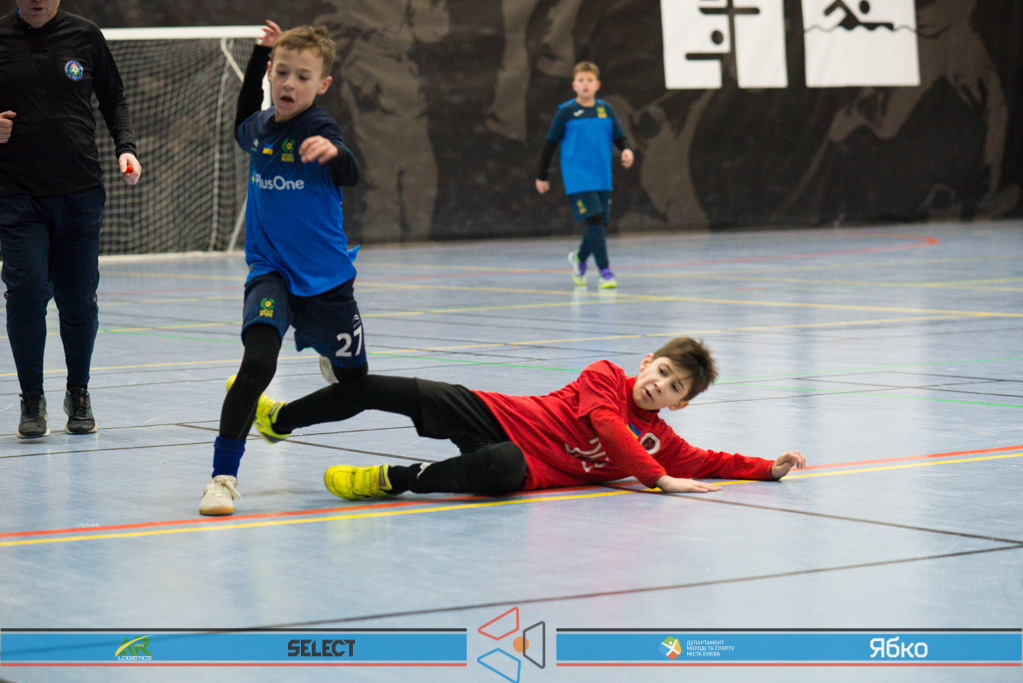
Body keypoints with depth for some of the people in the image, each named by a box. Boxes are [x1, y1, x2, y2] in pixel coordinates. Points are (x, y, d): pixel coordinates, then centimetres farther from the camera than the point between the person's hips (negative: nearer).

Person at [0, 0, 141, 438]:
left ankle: (78, 394, 24)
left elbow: (113, 99, 15)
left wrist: (125, 148, 0)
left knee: (79, 299, 4)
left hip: (80, 193, 1)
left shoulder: (85, 36, 5)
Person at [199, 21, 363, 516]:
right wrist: (260, 54, 20)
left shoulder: (319, 128, -14)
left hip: (325, 277, -2)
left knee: (354, 382, 12)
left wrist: (333, 153, -58)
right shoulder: (260, 128, 2)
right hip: (270, 271, 2)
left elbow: (350, 175, -34)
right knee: (257, 363, -23)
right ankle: (223, 475, -23)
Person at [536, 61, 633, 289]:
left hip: (603, 179, 4)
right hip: (578, 180, -4)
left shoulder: (605, 109, 8)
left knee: (599, 224, 9)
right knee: (593, 221, -16)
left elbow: (619, 137, 12)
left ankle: (579, 258, 37)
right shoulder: (566, 112, -2)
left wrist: (626, 150, -11)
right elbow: (551, 144, 4)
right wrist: (542, 176, 6)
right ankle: (605, 272, -15)